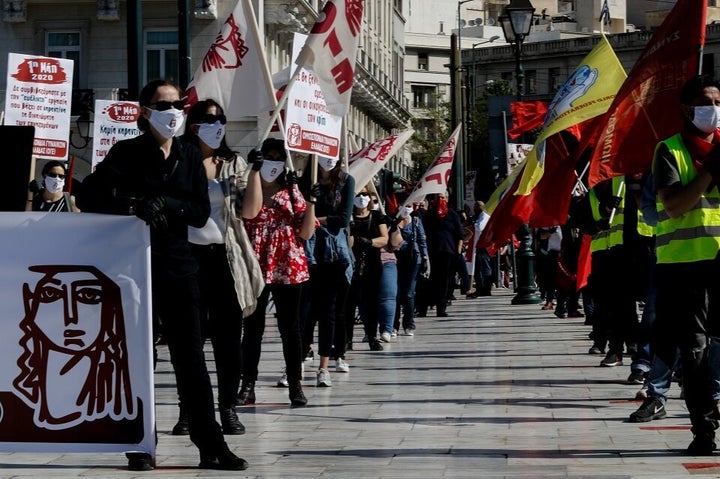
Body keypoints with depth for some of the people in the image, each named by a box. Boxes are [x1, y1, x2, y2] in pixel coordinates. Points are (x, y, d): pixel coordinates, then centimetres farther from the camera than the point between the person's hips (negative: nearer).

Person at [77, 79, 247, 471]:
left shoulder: (190, 157, 11)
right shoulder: (127, 152, 1)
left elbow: (201, 213, 3)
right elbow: (89, 197, -5)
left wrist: (166, 204, -14)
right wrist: (134, 205, -17)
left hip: (178, 266, 2)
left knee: (191, 357, 0)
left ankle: (210, 445, 0)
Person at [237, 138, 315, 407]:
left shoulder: (291, 190, 11)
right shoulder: (246, 188, 6)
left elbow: (306, 233, 7)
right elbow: (250, 211, -17)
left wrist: (311, 202, -8)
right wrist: (255, 171, -13)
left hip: (288, 267, 1)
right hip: (255, 266, -1)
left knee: (290, 328, 1)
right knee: (252, 328, 3)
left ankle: (295, 386, 4)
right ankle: (248, 386, 8)